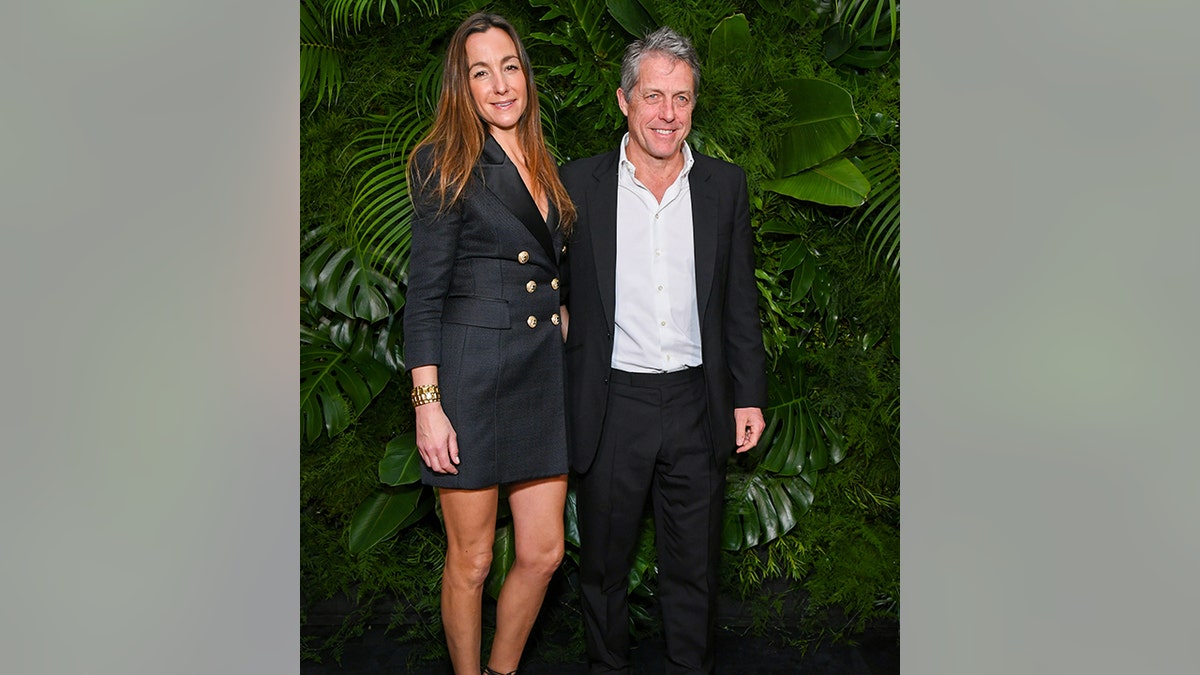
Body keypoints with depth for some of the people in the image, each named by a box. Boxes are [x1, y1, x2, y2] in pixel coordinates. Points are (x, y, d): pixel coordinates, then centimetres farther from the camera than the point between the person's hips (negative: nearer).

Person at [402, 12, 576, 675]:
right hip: (472, 376, -6)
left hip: (543, 373, 6)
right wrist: (427, 403, -15)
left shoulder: (542, 165, 14)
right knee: (471, 560, 6)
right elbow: (423, 292, -9)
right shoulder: (447, 162, -5)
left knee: (543, 553, 9)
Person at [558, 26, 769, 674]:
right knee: (603, 564, 15)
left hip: (696, 404, 1)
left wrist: (748, 395, 6)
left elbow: (741, 300, 8)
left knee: (694, 566, 14)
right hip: (611, 407, -1)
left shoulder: (725, 185, 3)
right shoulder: (578, 183, -2)